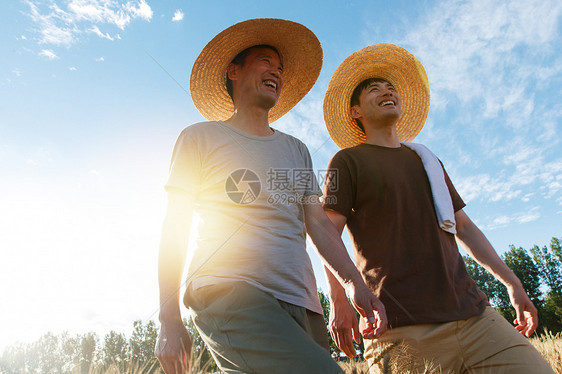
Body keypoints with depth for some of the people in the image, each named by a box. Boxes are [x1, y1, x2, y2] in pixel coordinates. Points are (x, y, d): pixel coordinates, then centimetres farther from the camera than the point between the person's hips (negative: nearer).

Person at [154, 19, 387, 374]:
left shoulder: (296, 150, 24)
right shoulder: (200, 137, 11)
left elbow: (317, 220, 15)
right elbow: (175, 229, 5)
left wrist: (354, 282, -1)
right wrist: (169, 320, -1)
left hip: (300, 304, 6)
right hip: (229, 292, -5)